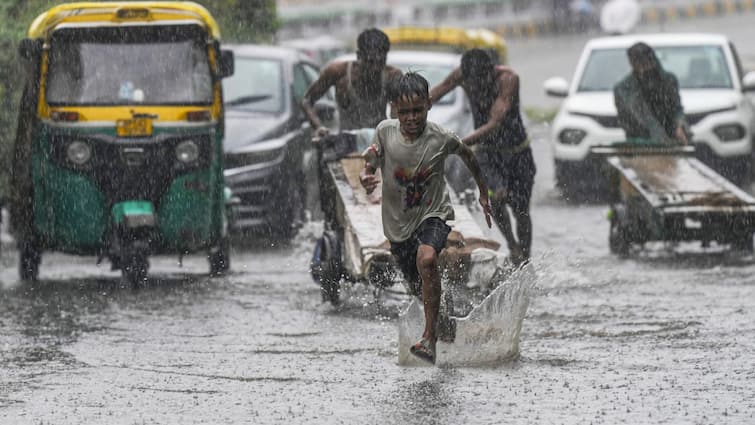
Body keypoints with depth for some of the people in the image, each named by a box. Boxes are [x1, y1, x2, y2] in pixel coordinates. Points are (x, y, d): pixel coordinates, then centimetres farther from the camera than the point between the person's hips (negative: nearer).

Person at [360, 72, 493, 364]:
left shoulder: (442, 139, -14)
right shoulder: (385, 132, -12)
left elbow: (467, 155, 7)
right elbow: (371, 164, 0)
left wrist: (483, 193, 17)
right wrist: (365, 178, -25)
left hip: (433, 213, -4)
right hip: (398, 220, 4)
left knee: (427, 258, -34)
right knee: (415, 281, 18)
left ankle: (430, 338, -34)